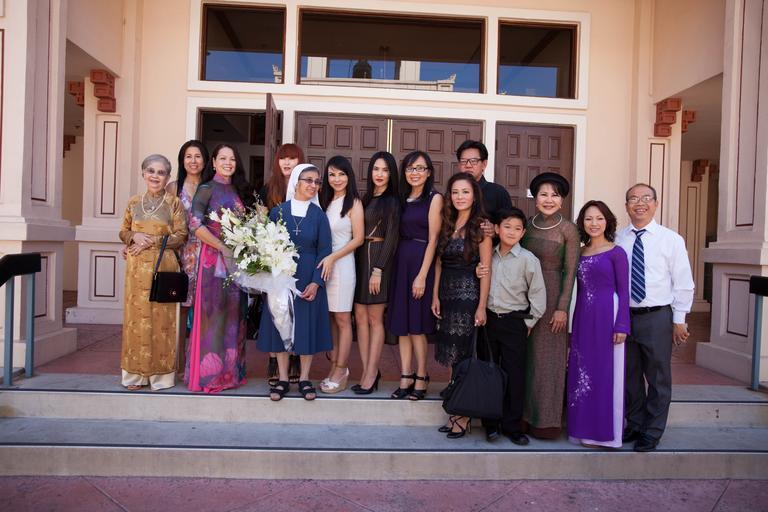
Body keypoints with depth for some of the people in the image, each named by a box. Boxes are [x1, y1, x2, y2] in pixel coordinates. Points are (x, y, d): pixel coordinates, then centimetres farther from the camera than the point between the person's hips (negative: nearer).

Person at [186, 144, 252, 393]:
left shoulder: (238, 191, 15)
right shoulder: (207, 189, -3)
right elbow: (195, 225, -13)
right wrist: (223, 248, -15)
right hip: (214, 258, -6)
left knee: (233, 314, 9)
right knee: (213, 314, -2)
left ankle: (230, 370, 19)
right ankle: (210, 373, 9)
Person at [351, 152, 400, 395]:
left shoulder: (393, 200, -3)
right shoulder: (366, 198, 15)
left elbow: (391, 237, -9)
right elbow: (358, 234, 13)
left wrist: (378, 270, -15)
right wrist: (359, 262, 2)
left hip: (379, 259, -6)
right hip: (360, 258, 6)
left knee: (375, 319, -1)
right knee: (360, 317, 4)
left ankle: (371, 374, 7)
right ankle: (368, 372, 11)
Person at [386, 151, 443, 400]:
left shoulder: (434, 198, -4)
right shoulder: (403, 199, 13)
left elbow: (433, 239, -10)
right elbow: (399, 234, 10)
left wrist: (422, 275, -15)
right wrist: (396, 264, -1)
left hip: (421, 262, -6)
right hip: (401, 261, 6)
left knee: (417, 325, -1)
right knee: (402, 323, 6)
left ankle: (421, 377, 14)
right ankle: (406, 376, 15)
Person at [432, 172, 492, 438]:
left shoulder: (481, 227, -6)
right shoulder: (447, 224, 10)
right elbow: (439, 262, 10)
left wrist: (482, 306, -13)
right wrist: (435, 296, 4)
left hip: (469, 296, -5)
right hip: (447, 294, 5)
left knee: (464, 353, 1)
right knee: (451, 353, 9)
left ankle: (464, 415, 13)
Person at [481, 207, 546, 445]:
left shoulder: (528, 259, -7)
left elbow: (538, 294, -4)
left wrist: (528, 323, -3)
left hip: (514, 323, -3)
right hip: (489, 320, 4)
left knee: (514, 376, 2)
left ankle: (512, 426, 16)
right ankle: (491, 424, 22)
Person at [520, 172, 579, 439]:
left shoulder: (568, 229, -6)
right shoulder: (527, 225, 5)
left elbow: (570, 271, -8)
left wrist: (562, 307, -12)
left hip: (552, 296, -4)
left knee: (547, 356, 4)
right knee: (525, 355, 9)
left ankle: (546, 420, 16)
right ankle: (526, 415, 22)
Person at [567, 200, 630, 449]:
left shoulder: (616, 253, -3)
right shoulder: (579, 253, 11)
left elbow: (623, 291, -5)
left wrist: (621, 325, -12)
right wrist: (572, 325, 13)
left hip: (607, 317, -5)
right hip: (582, 319, 5)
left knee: (606, 373, 2)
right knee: (582, 374, 8)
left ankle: (606, 431, 14)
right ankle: (587, 430, 21)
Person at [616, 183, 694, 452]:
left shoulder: (671, 239, -3)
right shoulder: (617, 239, 1)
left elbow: (683, 283, -1)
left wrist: (679, 320, -2)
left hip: (657, 317, -2)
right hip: (624, 315, 2)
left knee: (658, 377, 9)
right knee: (630, 375, 15)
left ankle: (652, 432, 25)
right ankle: (634, 425, 33)